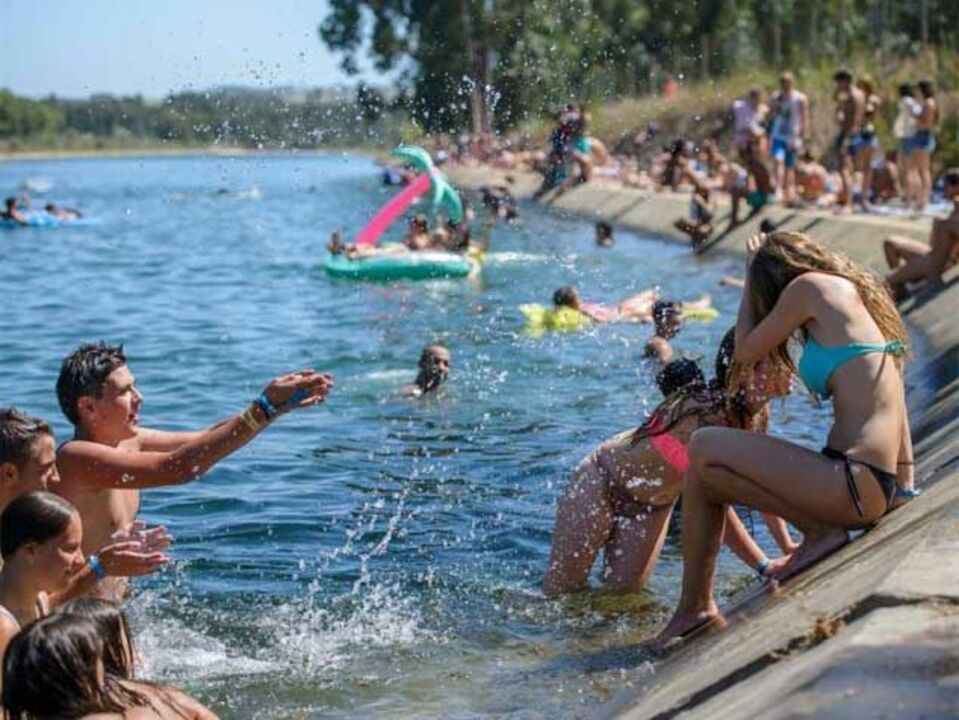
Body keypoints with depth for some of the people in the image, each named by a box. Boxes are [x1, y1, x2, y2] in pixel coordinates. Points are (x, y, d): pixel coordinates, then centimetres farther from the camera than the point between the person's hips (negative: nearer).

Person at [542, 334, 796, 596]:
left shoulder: (754, 416, -13)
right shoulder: (708, 412, -37)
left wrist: (790, 550, -6)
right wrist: (763, 566, -39)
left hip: (653, 504, 7)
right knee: (560, 590, 1)